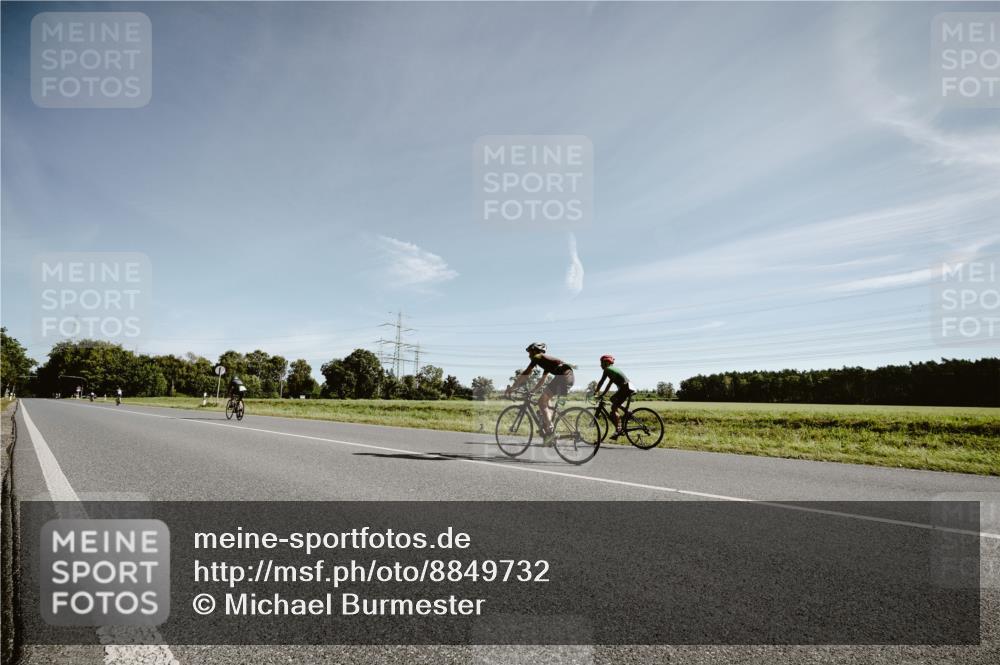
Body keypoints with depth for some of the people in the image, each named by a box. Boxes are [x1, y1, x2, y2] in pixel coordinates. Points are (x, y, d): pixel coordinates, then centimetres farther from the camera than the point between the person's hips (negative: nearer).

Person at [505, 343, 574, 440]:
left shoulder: (537, 358, 5)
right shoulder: (546, 361, 31)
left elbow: (525, 375, 2)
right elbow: (542, 380, 37)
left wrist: (511, 388, 7)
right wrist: (531, 391, 39)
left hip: (563, 376, -9)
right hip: (569, 376, 9)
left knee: (541, 402, -2)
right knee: (546, 399, 24)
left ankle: (549, 430, -7)